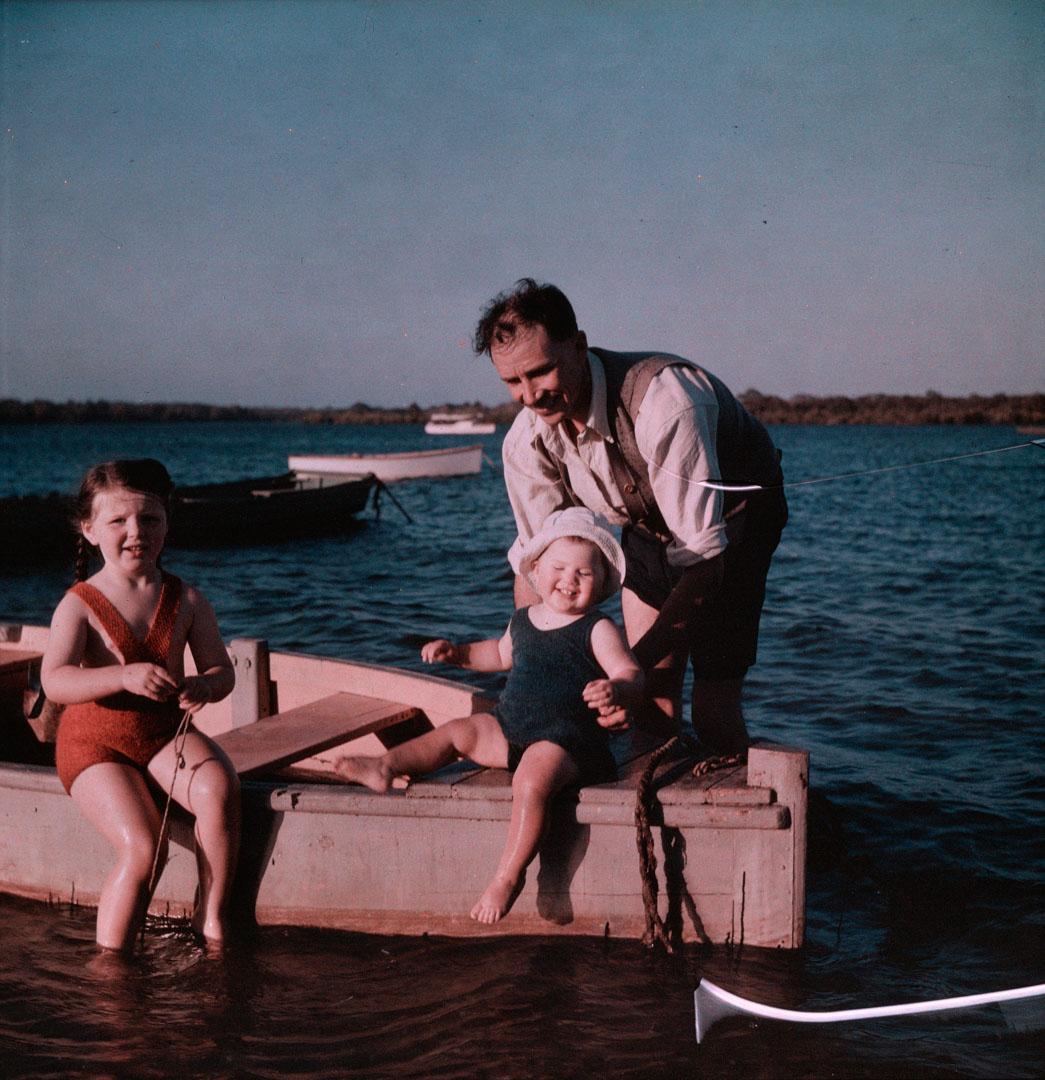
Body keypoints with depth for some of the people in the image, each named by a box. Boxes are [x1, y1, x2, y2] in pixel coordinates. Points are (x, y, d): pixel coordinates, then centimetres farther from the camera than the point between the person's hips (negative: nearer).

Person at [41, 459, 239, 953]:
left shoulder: (185, 600, 1)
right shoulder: (79, 605, -9)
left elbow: (222, 669, 1)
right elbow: (54, 682, -22)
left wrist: (204, 686, -25)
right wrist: (125, 676, -39)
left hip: (165, 733, 3)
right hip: (95, 744, -3)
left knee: (220, 790, -28)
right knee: (143, 848, -23)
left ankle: (211, 917, -11)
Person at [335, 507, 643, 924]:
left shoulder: (597, 629, -8)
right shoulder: (523, 621, 11)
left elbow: (632, 675, -17)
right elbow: (501, 654, 33)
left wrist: (615, 690, -41)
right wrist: (457, 652, 20)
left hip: (566, 739, -8)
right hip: (510, 729, 8)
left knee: (532, 780, -31)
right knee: (459, 730, 7)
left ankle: (507, 875, -25)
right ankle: (387, 766, 9)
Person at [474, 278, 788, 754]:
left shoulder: (661, 401, -39)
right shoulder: (526, 442, -20)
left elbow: (703, 557, -37)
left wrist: (631, 665, -42)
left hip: (733, 518, -4)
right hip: (649, 524, 5)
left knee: (714, 706, -9)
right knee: (652, 697, -1)